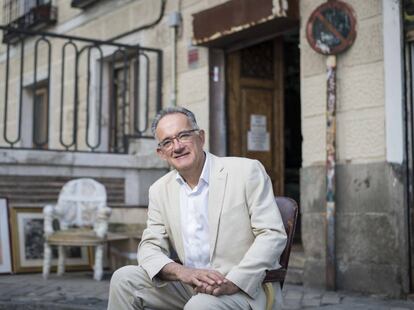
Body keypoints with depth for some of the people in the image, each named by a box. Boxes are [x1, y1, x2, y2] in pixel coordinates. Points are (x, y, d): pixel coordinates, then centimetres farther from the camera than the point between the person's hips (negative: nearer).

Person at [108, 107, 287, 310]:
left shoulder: (247, 171, -6)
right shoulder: (159, 190, 8)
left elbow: (272, 235, -11)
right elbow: (150, 246, 3)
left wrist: (232, 282, -23)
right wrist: (181, 272, -20)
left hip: (243, 288, -5)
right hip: (188, 286, 5)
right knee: (124, 279, -13)